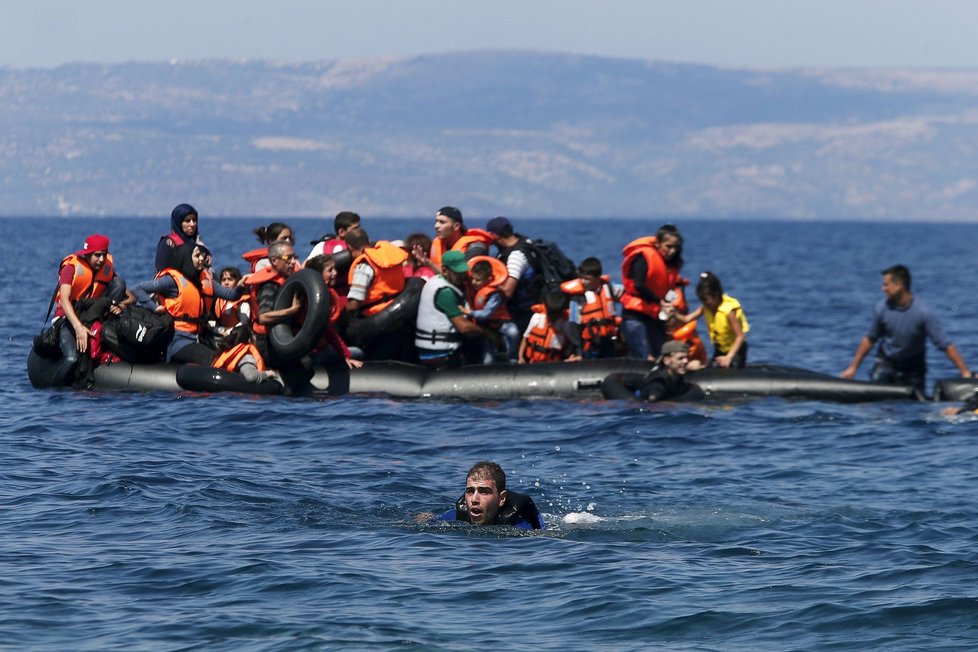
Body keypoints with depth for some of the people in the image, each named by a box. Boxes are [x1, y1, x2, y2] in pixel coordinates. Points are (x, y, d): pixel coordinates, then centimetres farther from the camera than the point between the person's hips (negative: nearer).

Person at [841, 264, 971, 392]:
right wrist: (853, 367, 5)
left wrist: (965, 372, -24)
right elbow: (870, 339, 3)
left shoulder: (923, 312, -22)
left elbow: (946, 345, -21)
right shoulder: (882, 308, -12)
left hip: (912, 368, -1)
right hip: (886, 363, 1)